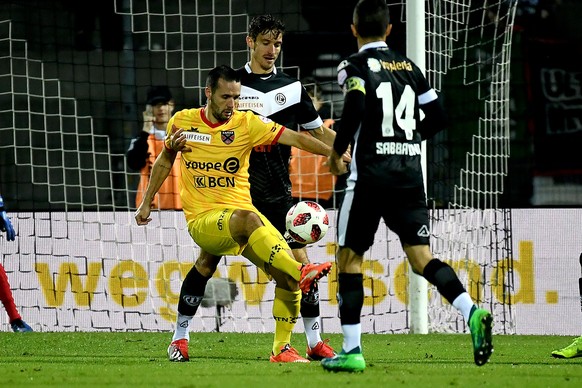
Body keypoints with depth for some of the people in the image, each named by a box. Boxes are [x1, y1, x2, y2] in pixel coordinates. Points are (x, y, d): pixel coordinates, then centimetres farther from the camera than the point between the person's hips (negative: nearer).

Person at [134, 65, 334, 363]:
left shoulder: (247, 123, 0)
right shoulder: (182, 122, 4)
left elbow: (294, 138, -10)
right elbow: (165, 161, 22)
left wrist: (333, 152, -22)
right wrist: (146, 203, 23)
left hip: (242, 213, 3)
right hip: (201, 218, -3)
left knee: (287, 276, -14)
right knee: (247, 218, -38)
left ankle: (282, 347, 0)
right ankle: (301, 273, -46)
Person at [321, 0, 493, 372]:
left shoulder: (355, 66, -3)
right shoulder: (409, 66, 13)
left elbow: (354, 110, -20)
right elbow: (438, 117, 12)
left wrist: (337, 151, -5)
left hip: (371, 175, -5)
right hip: (410, 173, 5)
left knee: (349, 258, 6)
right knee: (421, 256, 2)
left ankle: (352, 350, 2)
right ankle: (472, 313, -23)